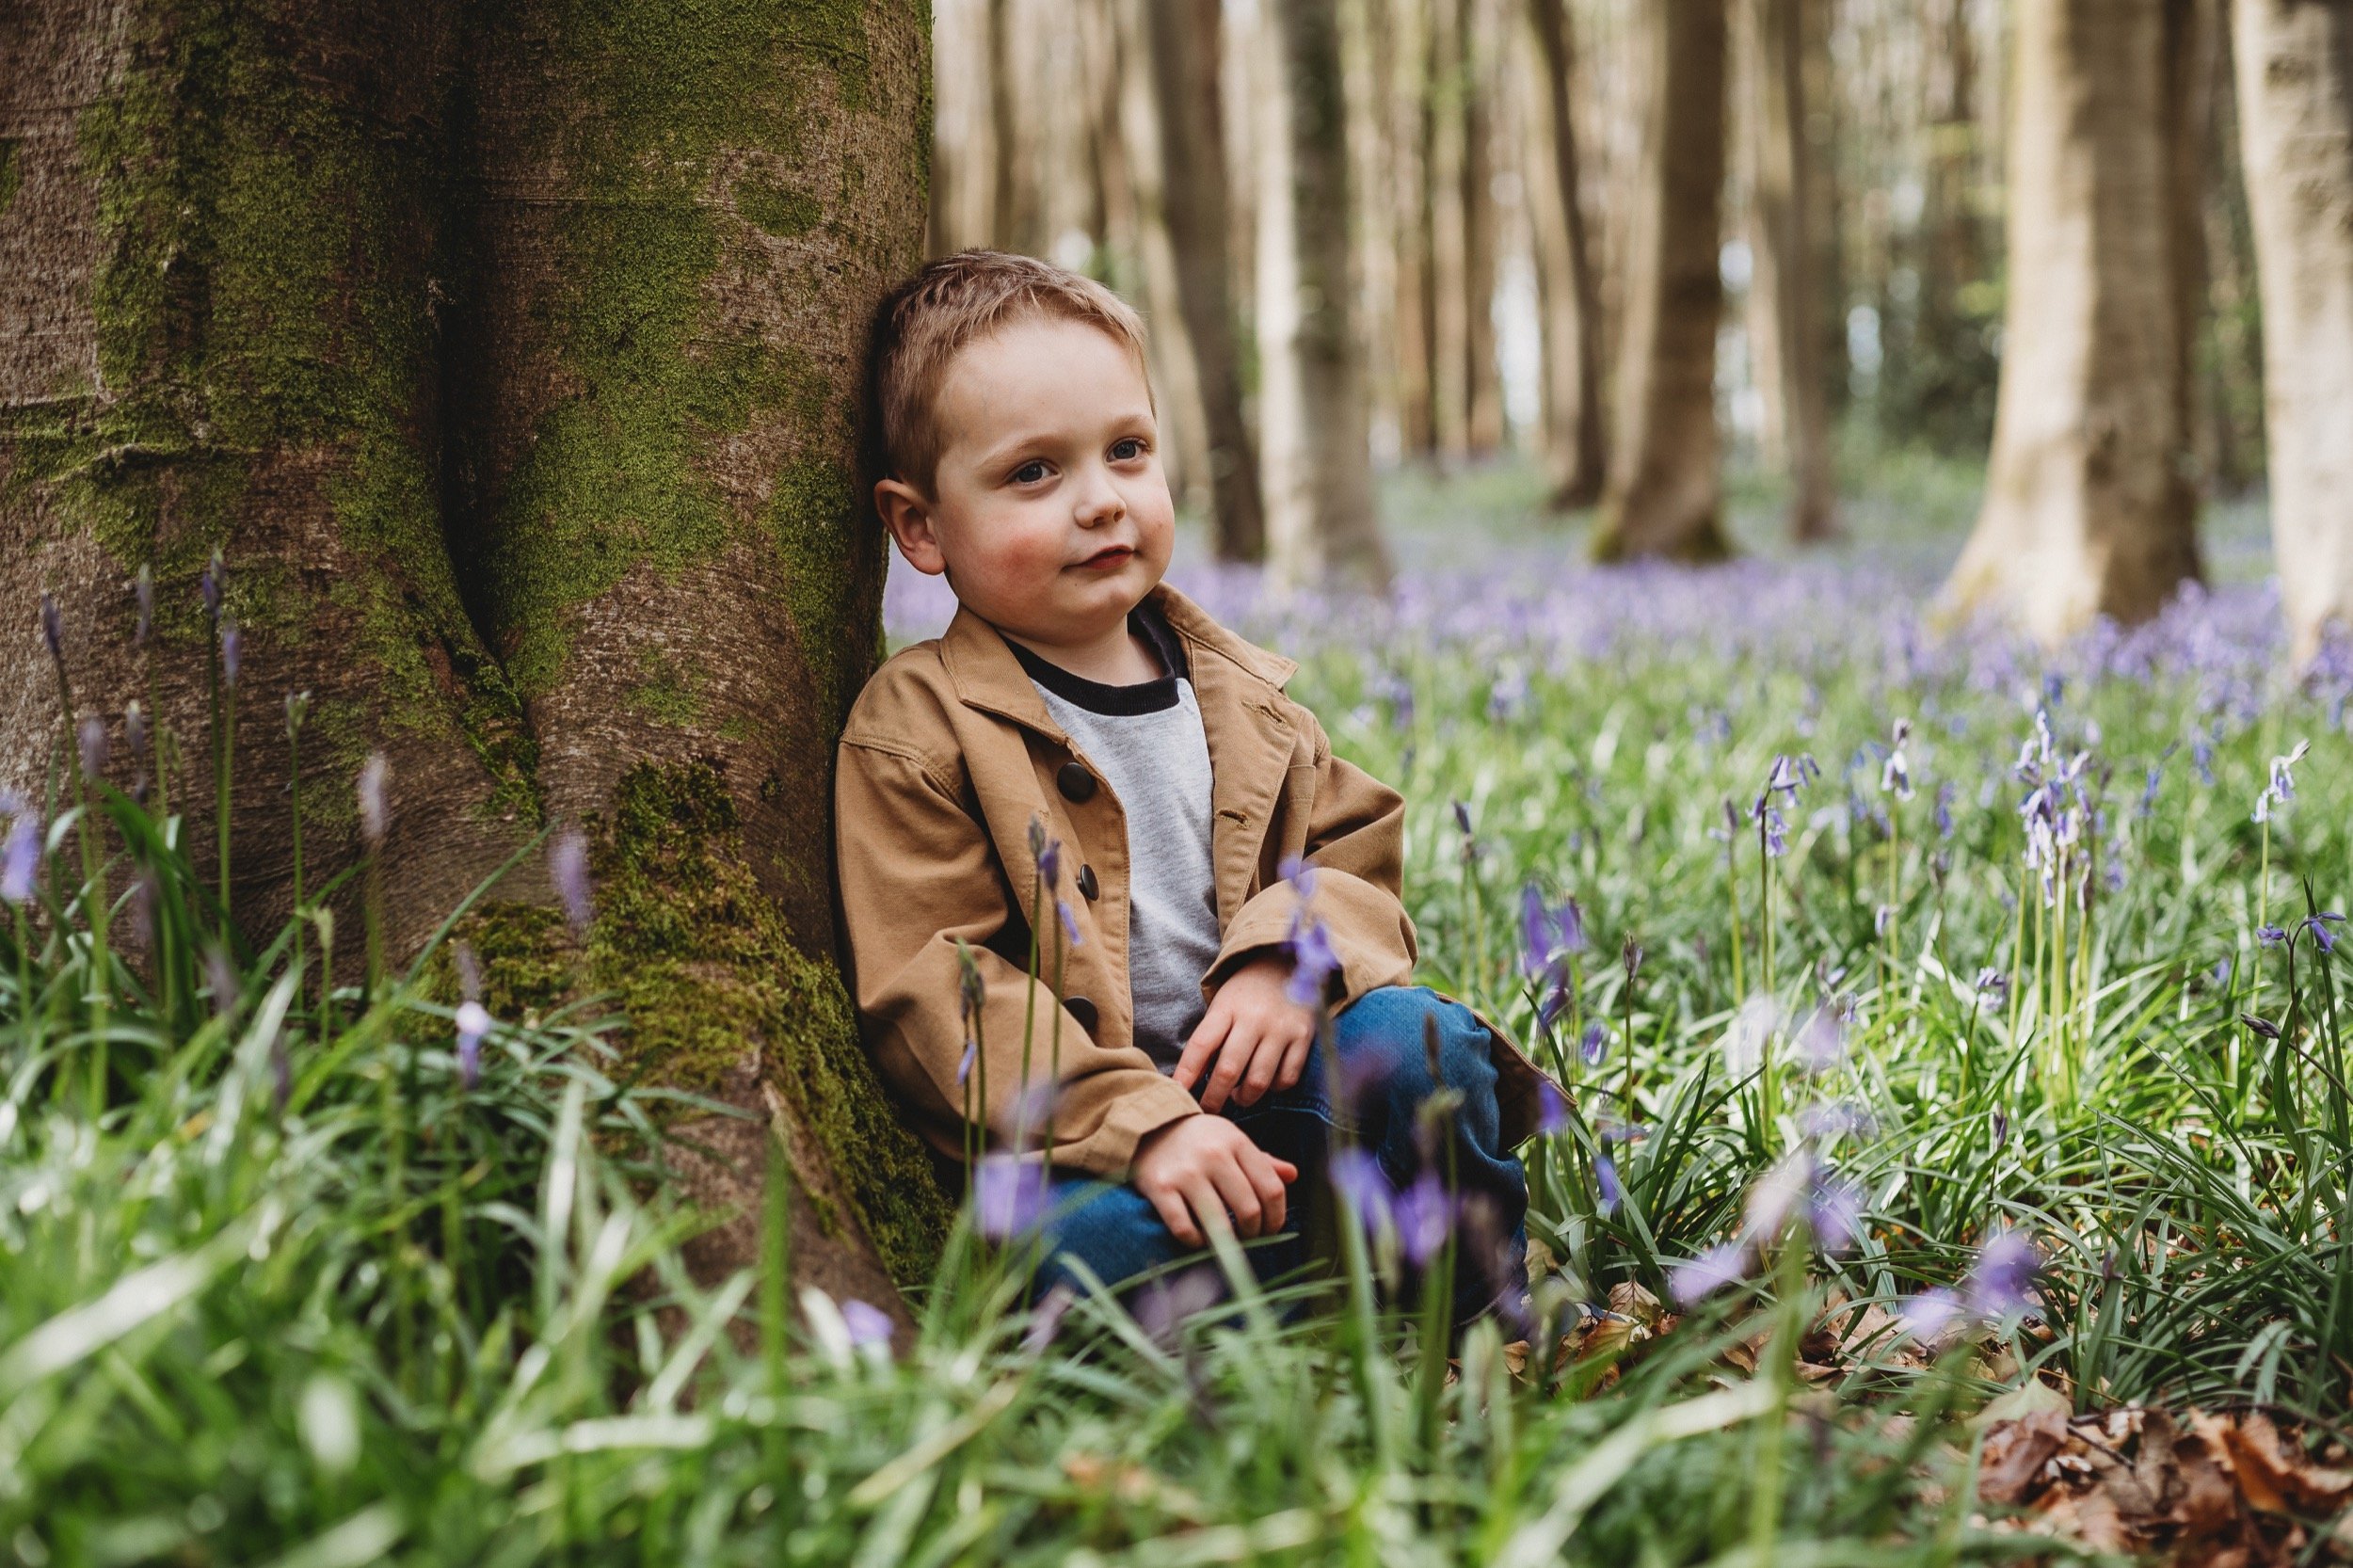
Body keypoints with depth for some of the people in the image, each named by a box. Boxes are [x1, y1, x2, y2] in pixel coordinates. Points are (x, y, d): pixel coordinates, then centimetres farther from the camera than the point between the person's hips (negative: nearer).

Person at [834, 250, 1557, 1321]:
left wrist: (1291, 959, -10)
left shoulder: (1233, 692, 13)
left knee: (1421, 1041, -22)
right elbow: (933, 990, -12)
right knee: (1093, 1236, -36)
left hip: (1255, 1083, 5)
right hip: (1068, 1142, -5)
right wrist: (1138, 1124, -24)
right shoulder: (912, 730, -5)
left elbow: (1353, 851, 16)